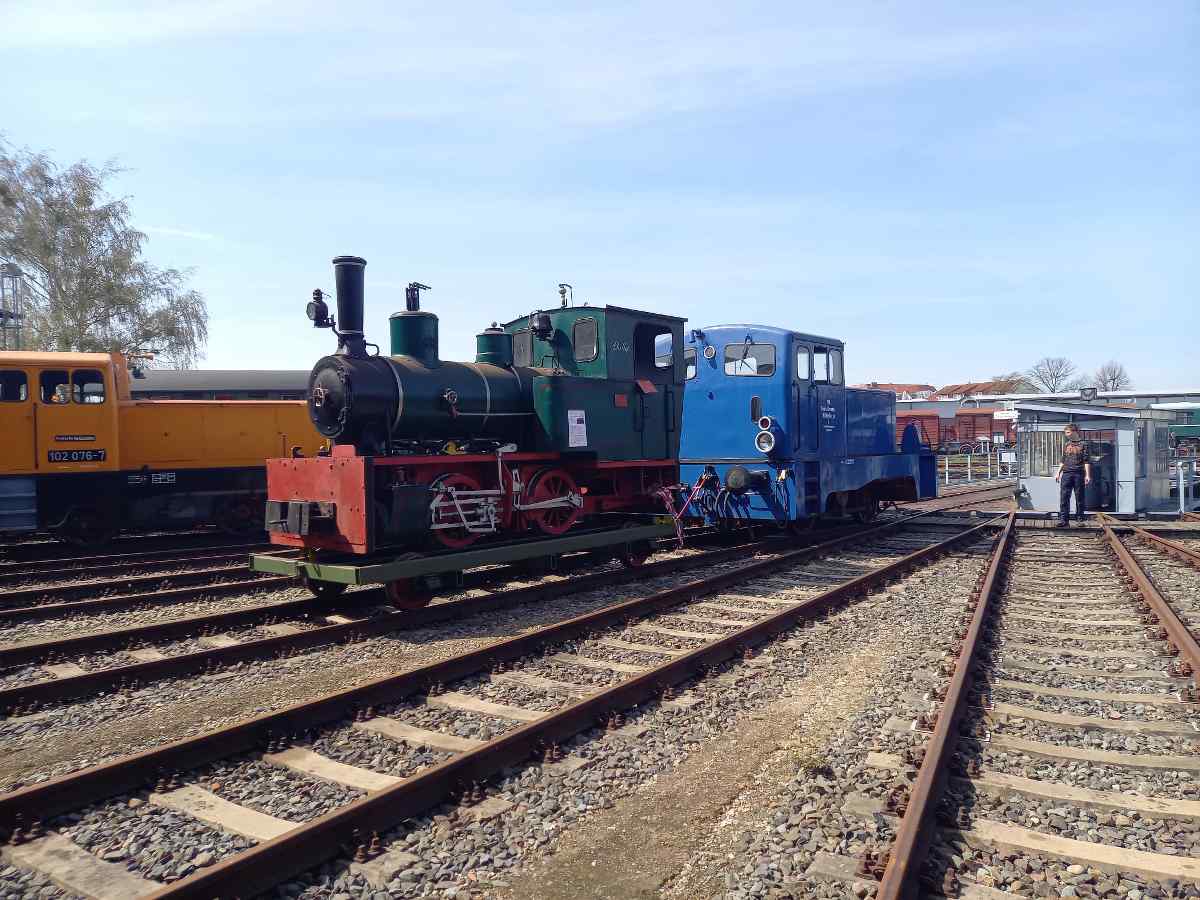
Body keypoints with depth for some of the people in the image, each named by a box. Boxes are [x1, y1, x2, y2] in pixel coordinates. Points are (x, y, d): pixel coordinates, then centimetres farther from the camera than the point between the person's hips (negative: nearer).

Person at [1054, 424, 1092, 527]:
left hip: (1079, 474, -3)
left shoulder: (1083, 445, 1)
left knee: (1079, 498, 4)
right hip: (1066, 474, 3)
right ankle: (1064, 519, -3)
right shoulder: (1066, 445, 14)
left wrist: (1087, 475, -9)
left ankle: (1080, 519, 12)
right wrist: (1058, 472, 13)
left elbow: (1086, 461, -3)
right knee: (1064, 497, -3)